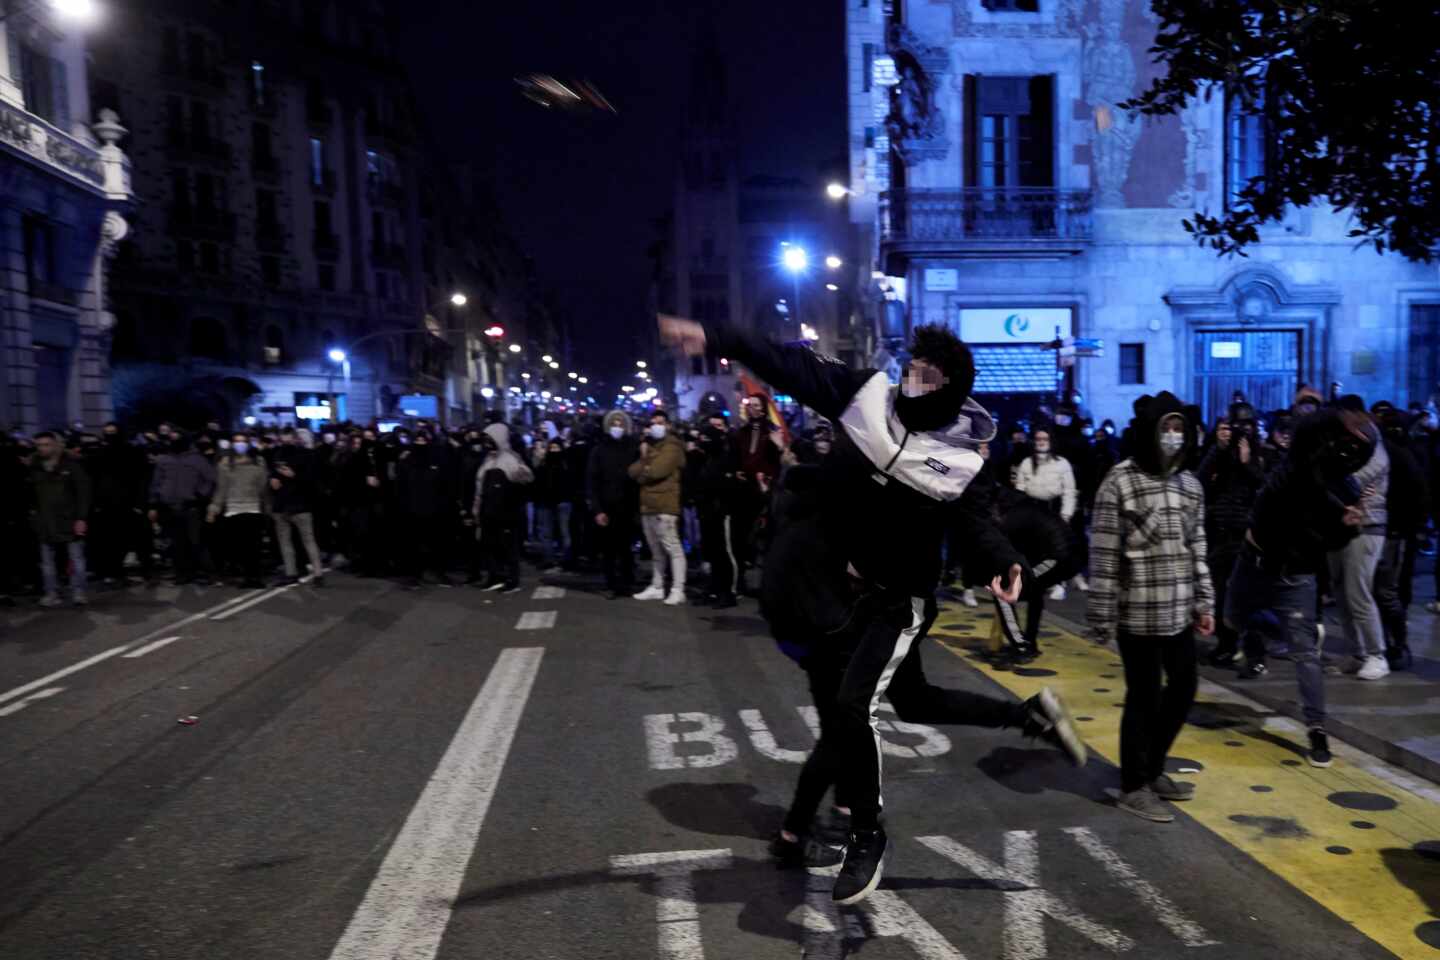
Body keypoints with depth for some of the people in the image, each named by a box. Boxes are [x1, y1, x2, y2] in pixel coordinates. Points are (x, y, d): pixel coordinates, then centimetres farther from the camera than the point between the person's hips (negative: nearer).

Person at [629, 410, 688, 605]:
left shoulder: (672, 447, -5)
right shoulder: (648, 446, 22)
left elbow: (658, 470, -19)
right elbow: (633, 471, 12)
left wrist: (643, 471, 1)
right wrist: (643, 459, -7)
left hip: (665, 505, -9)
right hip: (647, 505, 9)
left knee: (672, 548, -11)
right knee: (655, 550, 15)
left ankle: (677, 590, -12)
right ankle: (657, 587, 22)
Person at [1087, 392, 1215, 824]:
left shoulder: (1190, 484, 10)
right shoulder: (1120, 482, -11)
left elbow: (1197, 548, 17)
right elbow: (1103, 555, -12)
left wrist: (1204, 602, 13)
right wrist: (1101, 615, -13)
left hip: (1179, 611, 7)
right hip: (1138, 614, -7)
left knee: (1183, 689, 16)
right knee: (1144, 697, 3)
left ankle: (1153, 769, 37)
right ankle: (1134, 786, 22)